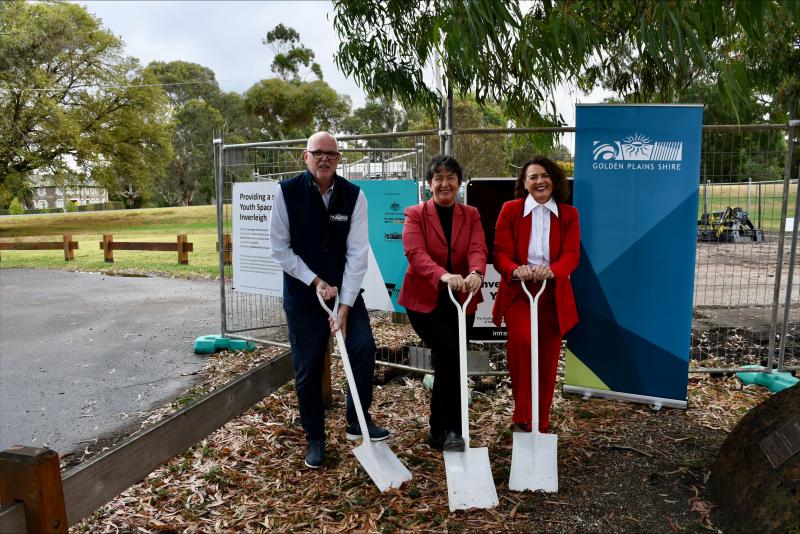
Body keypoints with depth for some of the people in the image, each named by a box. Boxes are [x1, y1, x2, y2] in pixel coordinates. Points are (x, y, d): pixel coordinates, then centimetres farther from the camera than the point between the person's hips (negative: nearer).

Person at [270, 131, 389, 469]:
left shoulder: (354, 196, -8)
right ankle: (314, 439, 25)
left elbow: (357, 253, -12)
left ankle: (357, 421, 9)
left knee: (364, 347, -14)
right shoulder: (287, 193, -10)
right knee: (307, 369, 5)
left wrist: (345, 307, -17)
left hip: (344, 289, 1)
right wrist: (316, 281, -15)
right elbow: (280, 248, -8)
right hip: (302, 292, -1)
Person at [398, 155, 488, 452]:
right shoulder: (415, 215, -2)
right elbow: (415, 253, -19)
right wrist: (443, 275, -38)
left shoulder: (471, 215, 8)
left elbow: (477, 249, -10)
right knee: (449, 352, -21)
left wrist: (476, 273, -33)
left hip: (462, 301, 4)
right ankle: (452, 430, -9)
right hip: (424, 300, -3)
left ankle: (438, 432, 25)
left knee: (446, 362, 8)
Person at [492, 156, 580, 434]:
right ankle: (522, 416, -11)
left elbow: (572, 255, -6)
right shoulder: (510, 210, 2)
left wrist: (552, 271, -28)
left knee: (547, 359, 8)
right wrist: (515, 271, -29)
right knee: (521, 341, -28)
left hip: (553, 294, 2)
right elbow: (501, 252, -6)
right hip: (517, 291, -2)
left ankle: (542, 424, 27)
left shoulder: (568, 214, 7)